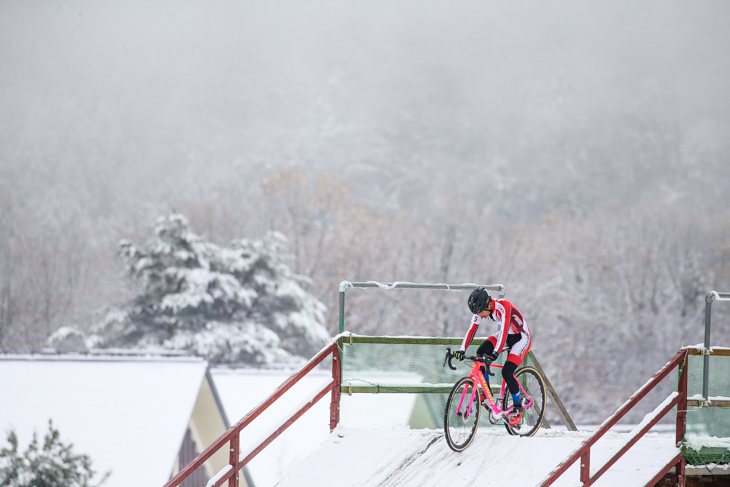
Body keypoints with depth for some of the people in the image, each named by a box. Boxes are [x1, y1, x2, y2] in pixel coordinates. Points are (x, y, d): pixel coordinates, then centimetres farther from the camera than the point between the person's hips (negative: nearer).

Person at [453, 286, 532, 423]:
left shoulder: (503, 307, -34)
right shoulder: (481, 309, -14)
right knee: (481, 352, -17)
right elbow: (472, 329, -15)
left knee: (507, 372, -19)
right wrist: (462, 350, -27)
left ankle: (517, 409, -1)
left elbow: (504, 330, -44)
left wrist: (495, 353, -54)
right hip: (507, 336, 7)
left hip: (521, 337, -7)